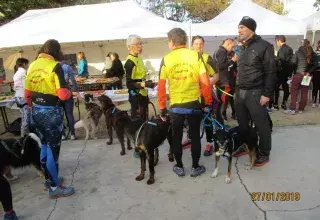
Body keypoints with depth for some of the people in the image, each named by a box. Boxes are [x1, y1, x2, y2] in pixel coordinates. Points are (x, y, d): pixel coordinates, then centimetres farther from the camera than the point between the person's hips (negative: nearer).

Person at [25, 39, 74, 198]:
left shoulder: (32, 66, 7)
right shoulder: (55, 66, -14)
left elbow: (27, 94, 11)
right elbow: (63, 95, -22)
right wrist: (70, 93, -1)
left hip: (36, 111, 7)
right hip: (51, 112, -7)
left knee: (44, 145, 20)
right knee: (53, 148, 3)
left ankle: (49, 179, 35)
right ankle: (54, 187, 15)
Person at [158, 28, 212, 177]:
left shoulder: (166, 59, -3)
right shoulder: (196, 56, -4)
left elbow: (161, 87, -4)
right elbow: (205, 82, -7)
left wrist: (162, 108, 6)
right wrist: (208, 102, 4)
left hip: (175, 105, 0)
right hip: (194, 103, 0)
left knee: (176, 137, 15)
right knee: (195, 136, 14)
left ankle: (179, 167, 26)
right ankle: (195, 167, 24)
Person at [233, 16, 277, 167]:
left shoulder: (264, 46, -7)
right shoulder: (242, 48, 16)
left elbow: (271, 72, -11)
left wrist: (267, 94, -15)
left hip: (255, 93, -7)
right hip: (240, 92, 7)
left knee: (261, 125, 2)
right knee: (242, 123, 15)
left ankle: (264, 154, 16)